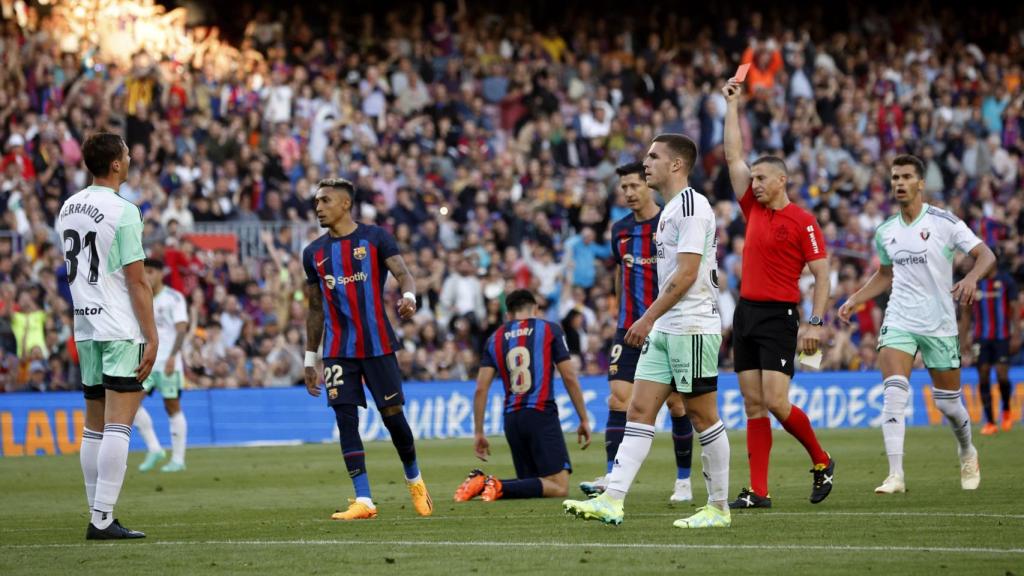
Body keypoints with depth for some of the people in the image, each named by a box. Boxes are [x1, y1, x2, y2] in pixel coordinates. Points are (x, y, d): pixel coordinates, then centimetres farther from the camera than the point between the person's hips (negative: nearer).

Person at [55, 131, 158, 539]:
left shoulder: (68, 208, 11)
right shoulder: (122, 212, -12)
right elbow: (136, 281, -13)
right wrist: (152, 337, -10)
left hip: (84, 329, 8)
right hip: (121, 330, -8)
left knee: (94, 426, 11)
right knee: (118, 425, -8)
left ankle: (99, 517, 11)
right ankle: (103, 519, -14)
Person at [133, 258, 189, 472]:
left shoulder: (174, 298, -4)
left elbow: (181, 329, -12)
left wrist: (172, 356, -24)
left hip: (168, 363, -5)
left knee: (172, 407, -2)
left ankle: (178, 459, 3)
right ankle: (154, 450, -2)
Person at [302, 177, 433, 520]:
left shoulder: (375, 238, 0)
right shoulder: (314, 253, 12)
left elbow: (403, 274, -8)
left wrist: (409, 296, -32)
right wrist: (310, 360, 15)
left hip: (378, 345, -3)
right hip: (337, 349, 3)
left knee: (392, 415, -1)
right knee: (346, 420, -6)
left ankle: (414, 480, 25)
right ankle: (363, 501, -6)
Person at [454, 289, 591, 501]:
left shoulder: (495, 338, 13)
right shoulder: (550, 330, 5)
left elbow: (481, 389, 6)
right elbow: (569, 378, 1)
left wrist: (478, 433, 11)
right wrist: (584, 420, 7)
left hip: (512, 418, 5)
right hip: (541, 414, -5)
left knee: (531, 483, 17)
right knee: (559, 487, -8)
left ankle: (481, 481, -6)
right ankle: (499, 488, -26)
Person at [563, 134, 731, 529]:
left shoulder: (691, 205, -13)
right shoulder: (671, 210, 18)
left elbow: (686, 273, -19)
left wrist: (648, 317, -19)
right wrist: (652, 322, 20)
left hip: (692, 327, -10)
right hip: (664, 330, 10)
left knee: (702, 415, -2)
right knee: (639, 411, 2)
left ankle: (719, 508, 6)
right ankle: (612, 501, -4)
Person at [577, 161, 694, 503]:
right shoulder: (620, 231, 10)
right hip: (629, 329, 4)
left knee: (676, 404, 2)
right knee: (618, 399, -9)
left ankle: (684, 481, 13)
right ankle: (611, 478, -14)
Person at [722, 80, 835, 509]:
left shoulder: (801, 221, -6)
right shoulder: (753, 210, 11)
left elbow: (821, 272, -7)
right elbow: (733, 156, 16)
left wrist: (817, 322, -15)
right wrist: (732, 106, 17)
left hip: (779, 316, -7)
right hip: (746, 311, 7)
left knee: (775, 402, -13)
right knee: (753, 405, 2)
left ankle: (821, 461, 9)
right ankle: (758, 491, 1)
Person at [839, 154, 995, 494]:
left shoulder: (944, 222, -7)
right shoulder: (886, 232, 7)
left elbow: (986, 255, -8)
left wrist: (972, 278, -28)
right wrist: (855, 300, 12)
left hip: (939, 324, -2)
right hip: (899, 322, 2)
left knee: (947, 401, 7)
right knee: (893, 392, -19)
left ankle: (967, 452, 39)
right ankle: (895, 475, -22)